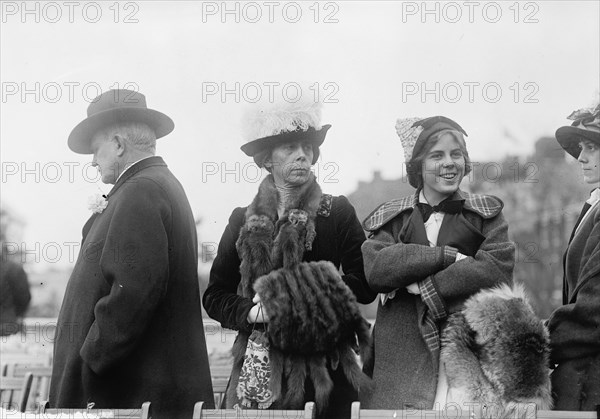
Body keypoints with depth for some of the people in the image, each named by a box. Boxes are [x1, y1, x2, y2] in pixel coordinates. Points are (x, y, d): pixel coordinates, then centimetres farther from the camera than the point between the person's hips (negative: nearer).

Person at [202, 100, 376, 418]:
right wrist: (251, 311, -10)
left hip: (324, 366, -1)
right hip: (260, 368, 1)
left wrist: (301, 293, -13)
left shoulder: (338, 213, 4)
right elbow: (214, 296, 9)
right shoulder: (243, 221, 10)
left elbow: (365, 285, -5)